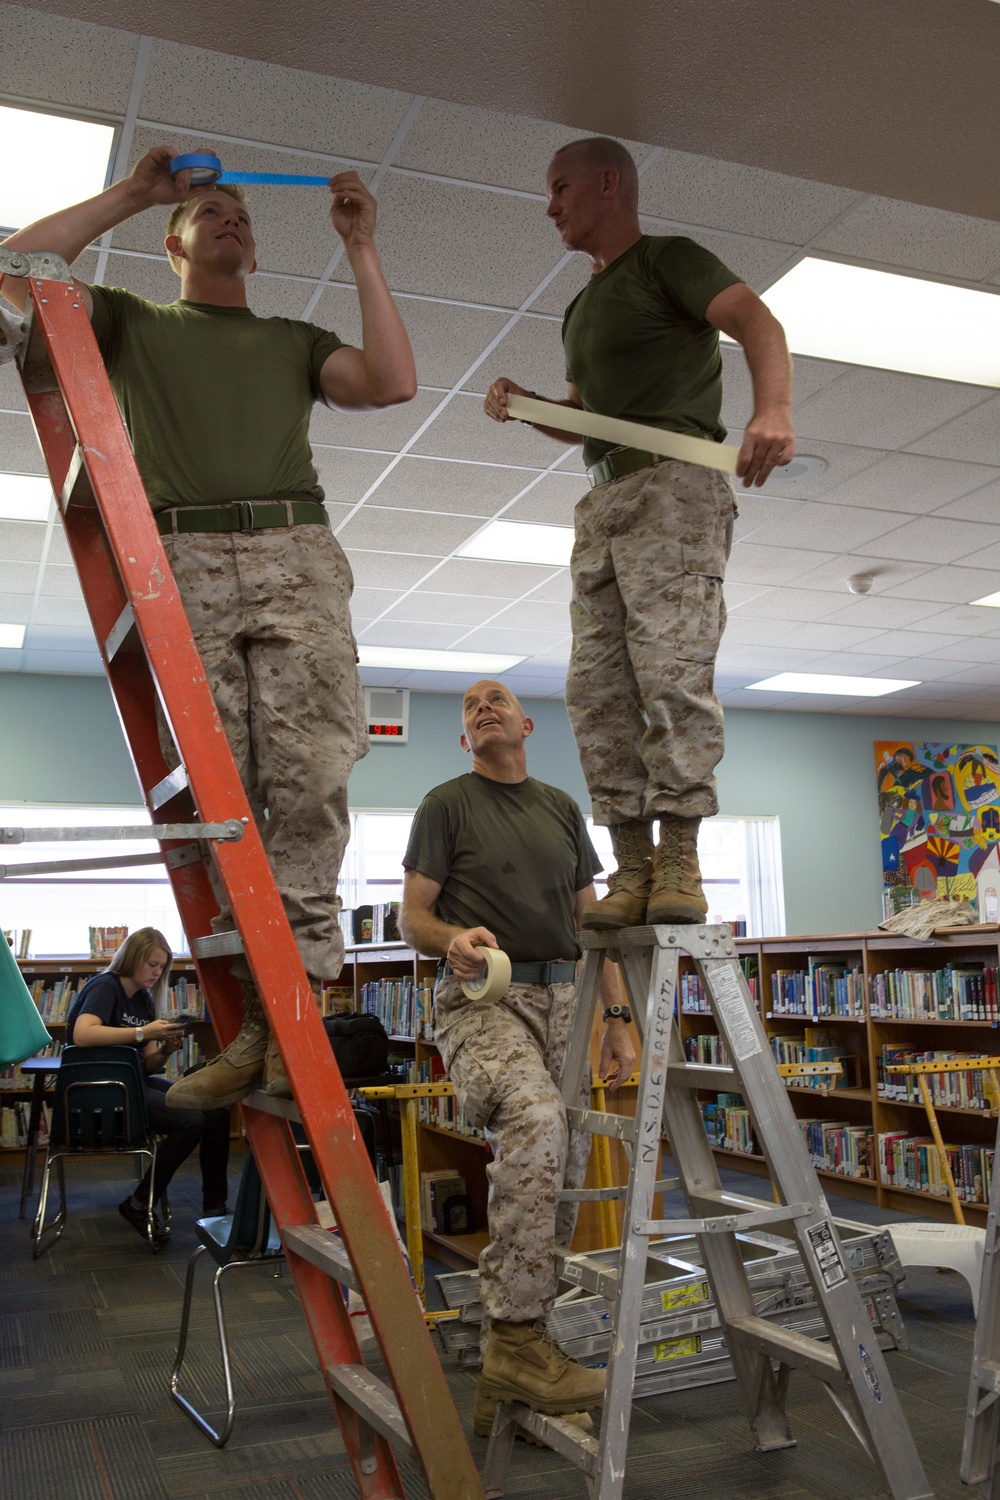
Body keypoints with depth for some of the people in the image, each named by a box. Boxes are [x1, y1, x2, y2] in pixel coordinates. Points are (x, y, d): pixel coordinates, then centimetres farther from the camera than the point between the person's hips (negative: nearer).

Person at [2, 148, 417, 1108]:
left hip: (297, 558, 1)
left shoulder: (296, 341, 30)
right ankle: (252, 1022, -8)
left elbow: (392, 383, 12)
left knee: (309, 777, -15)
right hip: (180, 562, -1)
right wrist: (133, 192, 17)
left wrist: (359, 250, 16)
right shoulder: (131, 323, 27)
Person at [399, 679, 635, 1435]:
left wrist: (617, 1018, 11)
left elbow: (591, 921, 18)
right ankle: (515, 1336, -26)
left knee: (556, 1179, 4)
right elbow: (413, 917, 0)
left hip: (563, 1000, 6)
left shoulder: (562, 807, 18)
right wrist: (454, 939, -23)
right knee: (535, 1121, -35)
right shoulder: (447, 804, 4)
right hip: (483, 1001, -5)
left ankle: (508, 1379, 19)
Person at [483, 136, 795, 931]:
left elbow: (756, 321, -12)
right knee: (597, 685, -3)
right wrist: (521, 403, 14)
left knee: (672, 667, -18)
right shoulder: (585, 307, 30)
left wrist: (773, 407, -32)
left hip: (674, 483, -8)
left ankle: (680, 858, -15)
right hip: (605, 499, 8)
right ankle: (633, 864, -3)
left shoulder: (669, 260, 5)